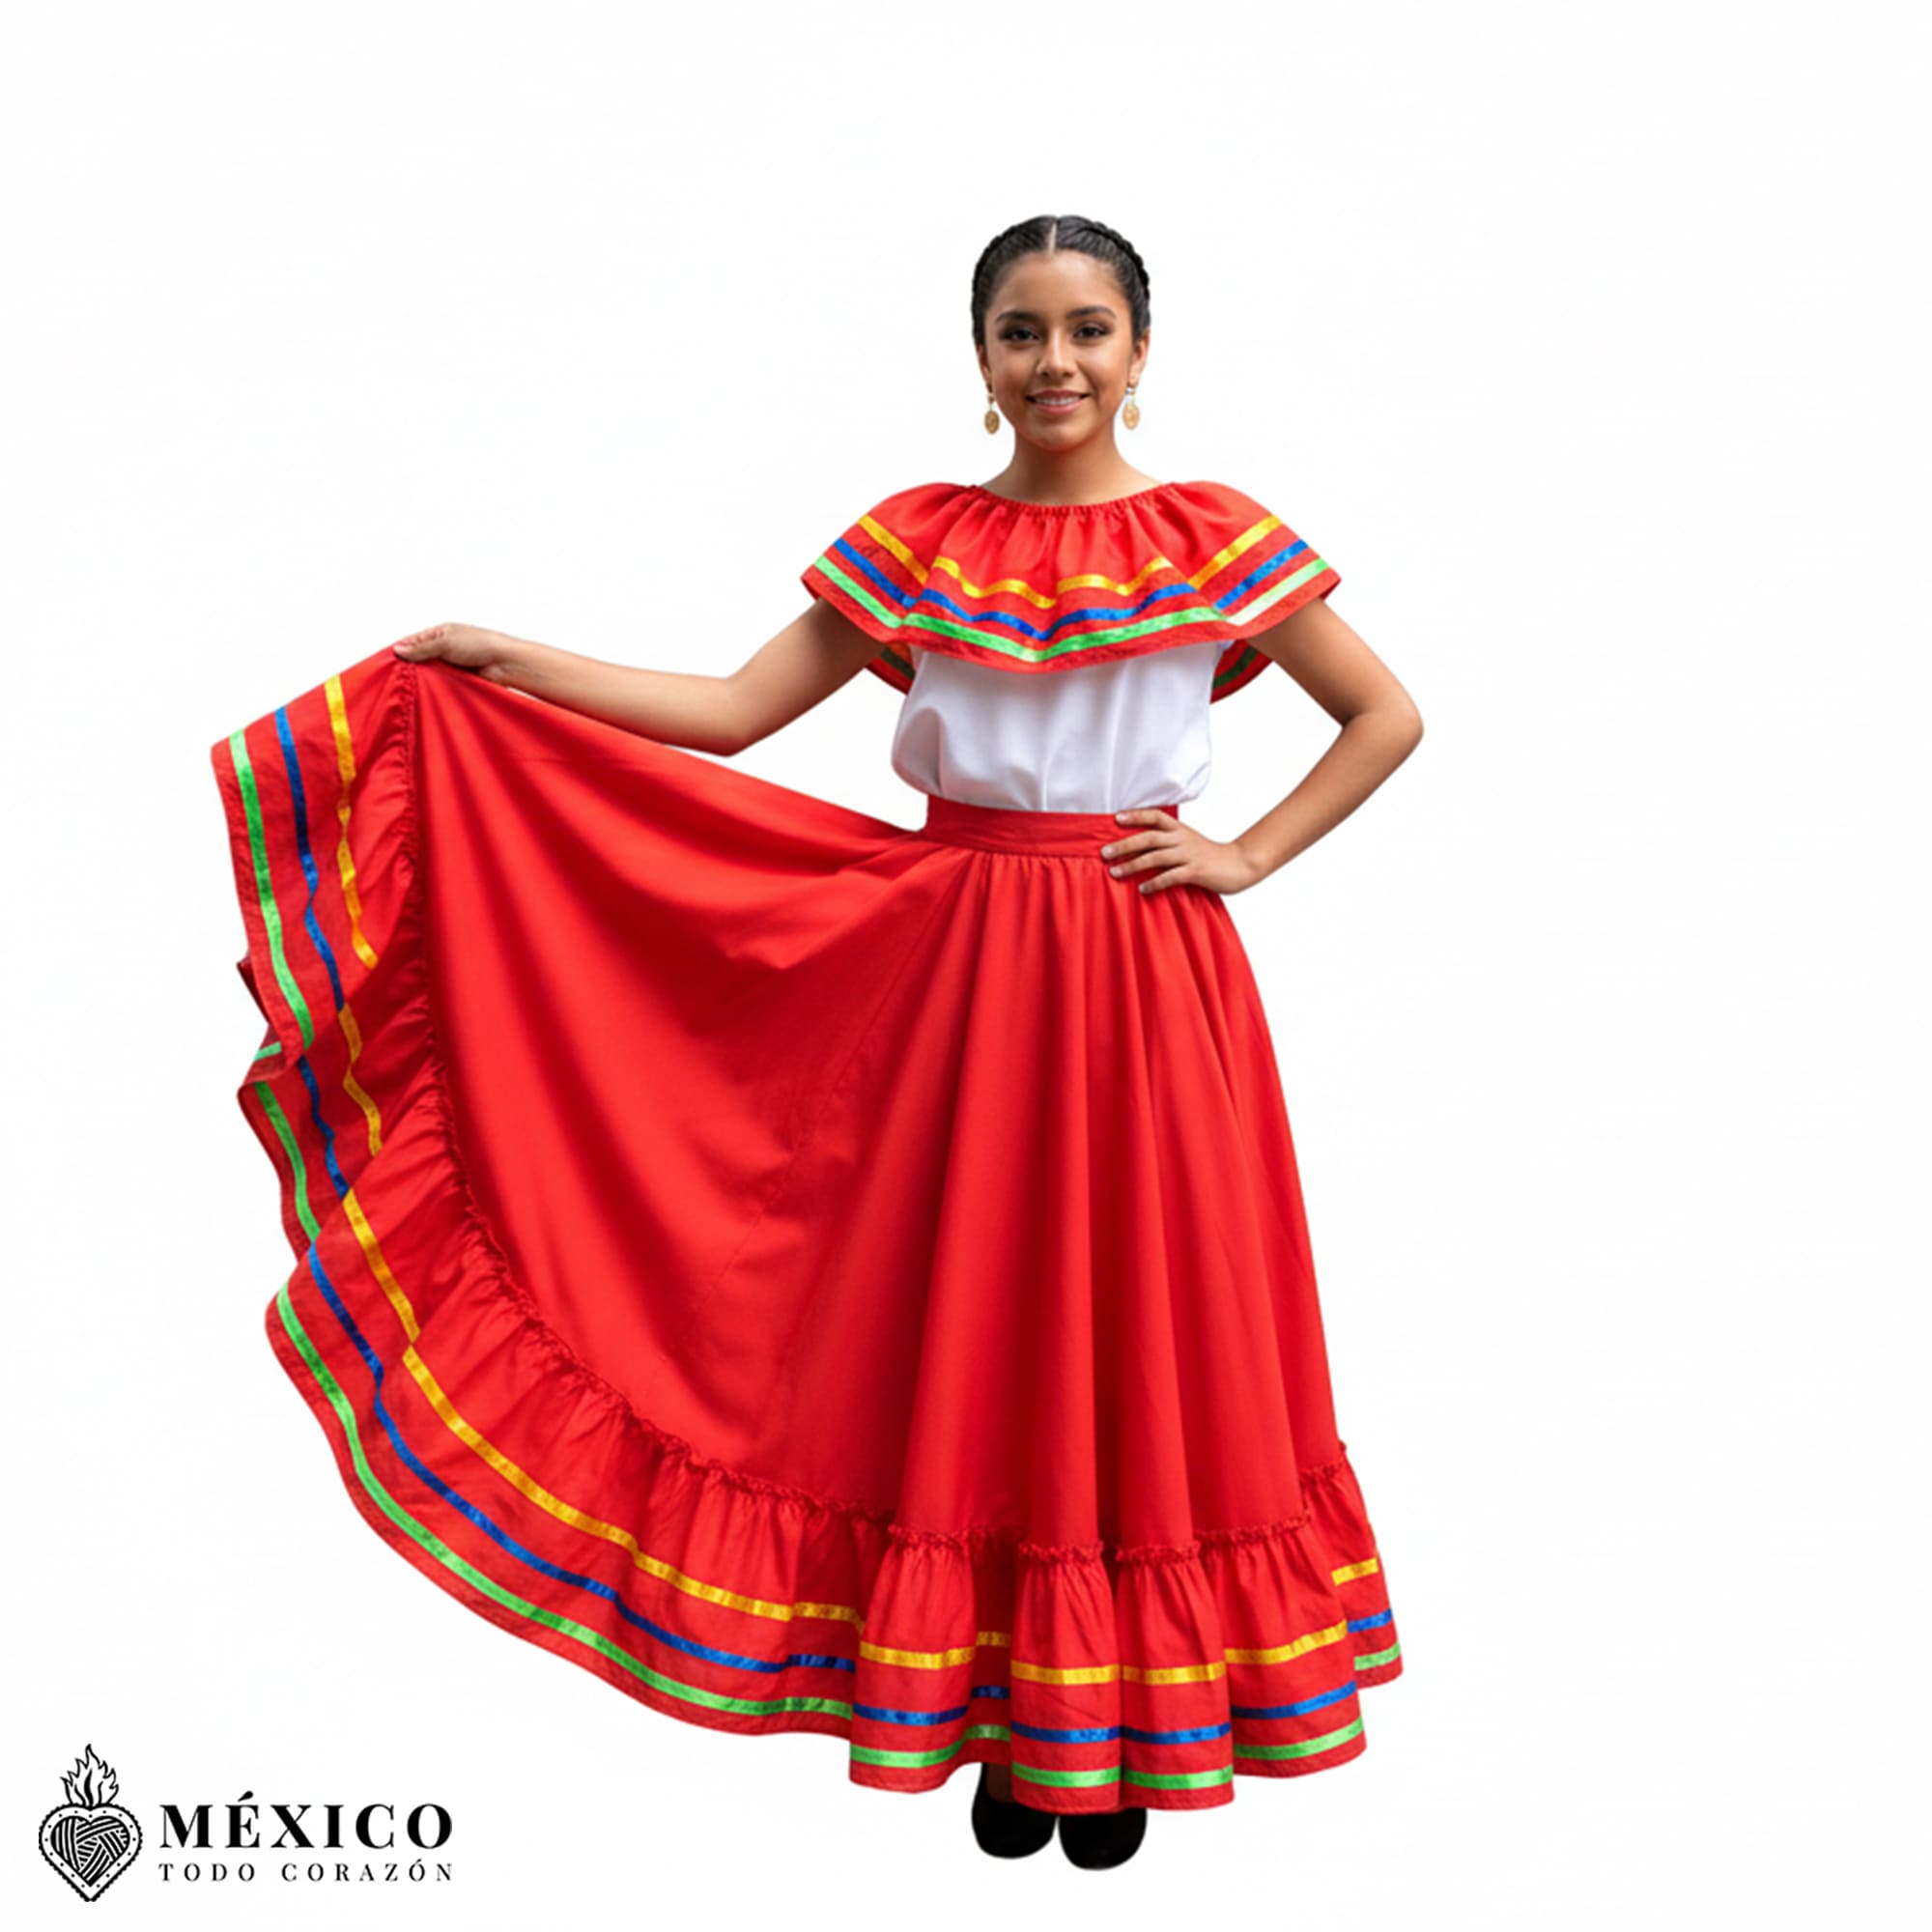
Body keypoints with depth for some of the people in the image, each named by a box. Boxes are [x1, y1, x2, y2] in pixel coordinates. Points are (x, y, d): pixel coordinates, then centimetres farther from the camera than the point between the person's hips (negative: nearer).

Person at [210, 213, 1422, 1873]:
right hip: (959, 967, 1)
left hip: (1145, 979, -1)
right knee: (975, 1328, 6)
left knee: (1142, 1321, 4)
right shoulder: (912, 542, 5)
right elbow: (731, 712, 3)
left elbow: (1389, 716, 7)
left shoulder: (1219, 541, 1)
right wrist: (506, 662, -3)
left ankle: (1119, 1732, 21)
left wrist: (1252, 853, -3)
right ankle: (1004, 1723, 22)